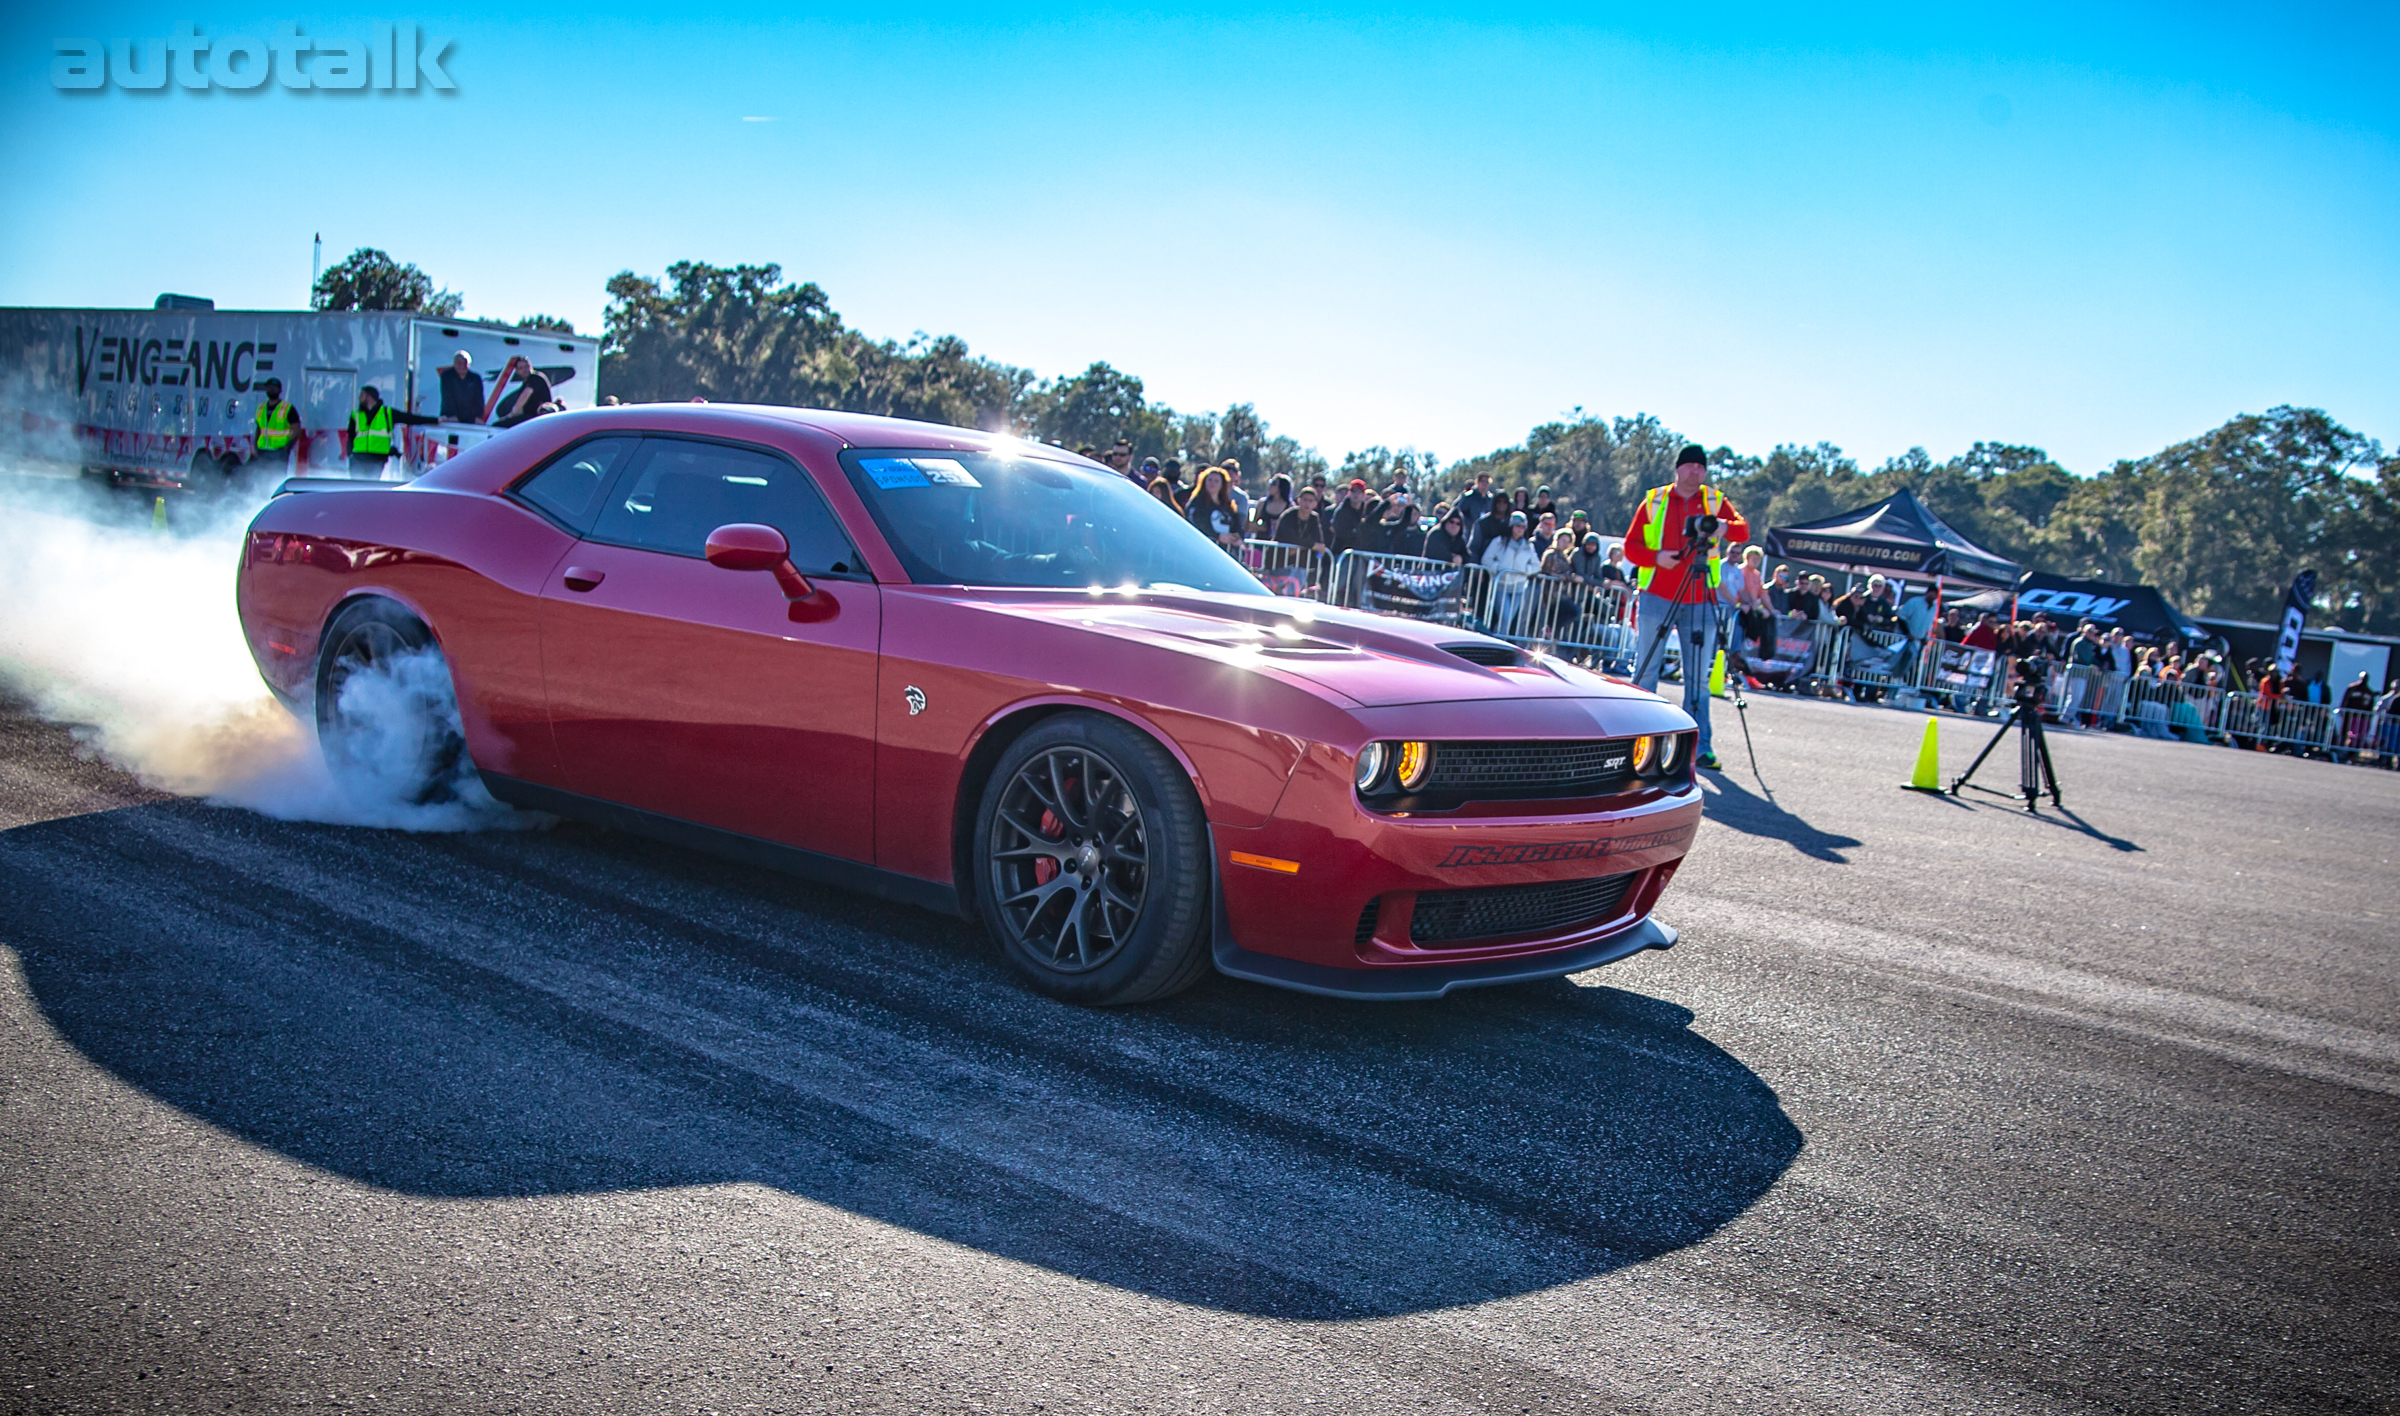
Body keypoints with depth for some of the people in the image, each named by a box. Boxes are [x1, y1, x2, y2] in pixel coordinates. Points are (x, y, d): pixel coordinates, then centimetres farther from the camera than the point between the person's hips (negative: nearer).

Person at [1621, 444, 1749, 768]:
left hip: (1700, 601, 1)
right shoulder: (1653, 501, 8)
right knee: (1645, 669, 1)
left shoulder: (1716, 501, 10)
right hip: (1657, 597, -1)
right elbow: (1631, 546, 5)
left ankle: (1699, 747, 5)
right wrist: (1656, 557, -13)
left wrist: (1725, 527, -26)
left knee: (1698, 677, 2)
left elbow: (1743, 530, -5)